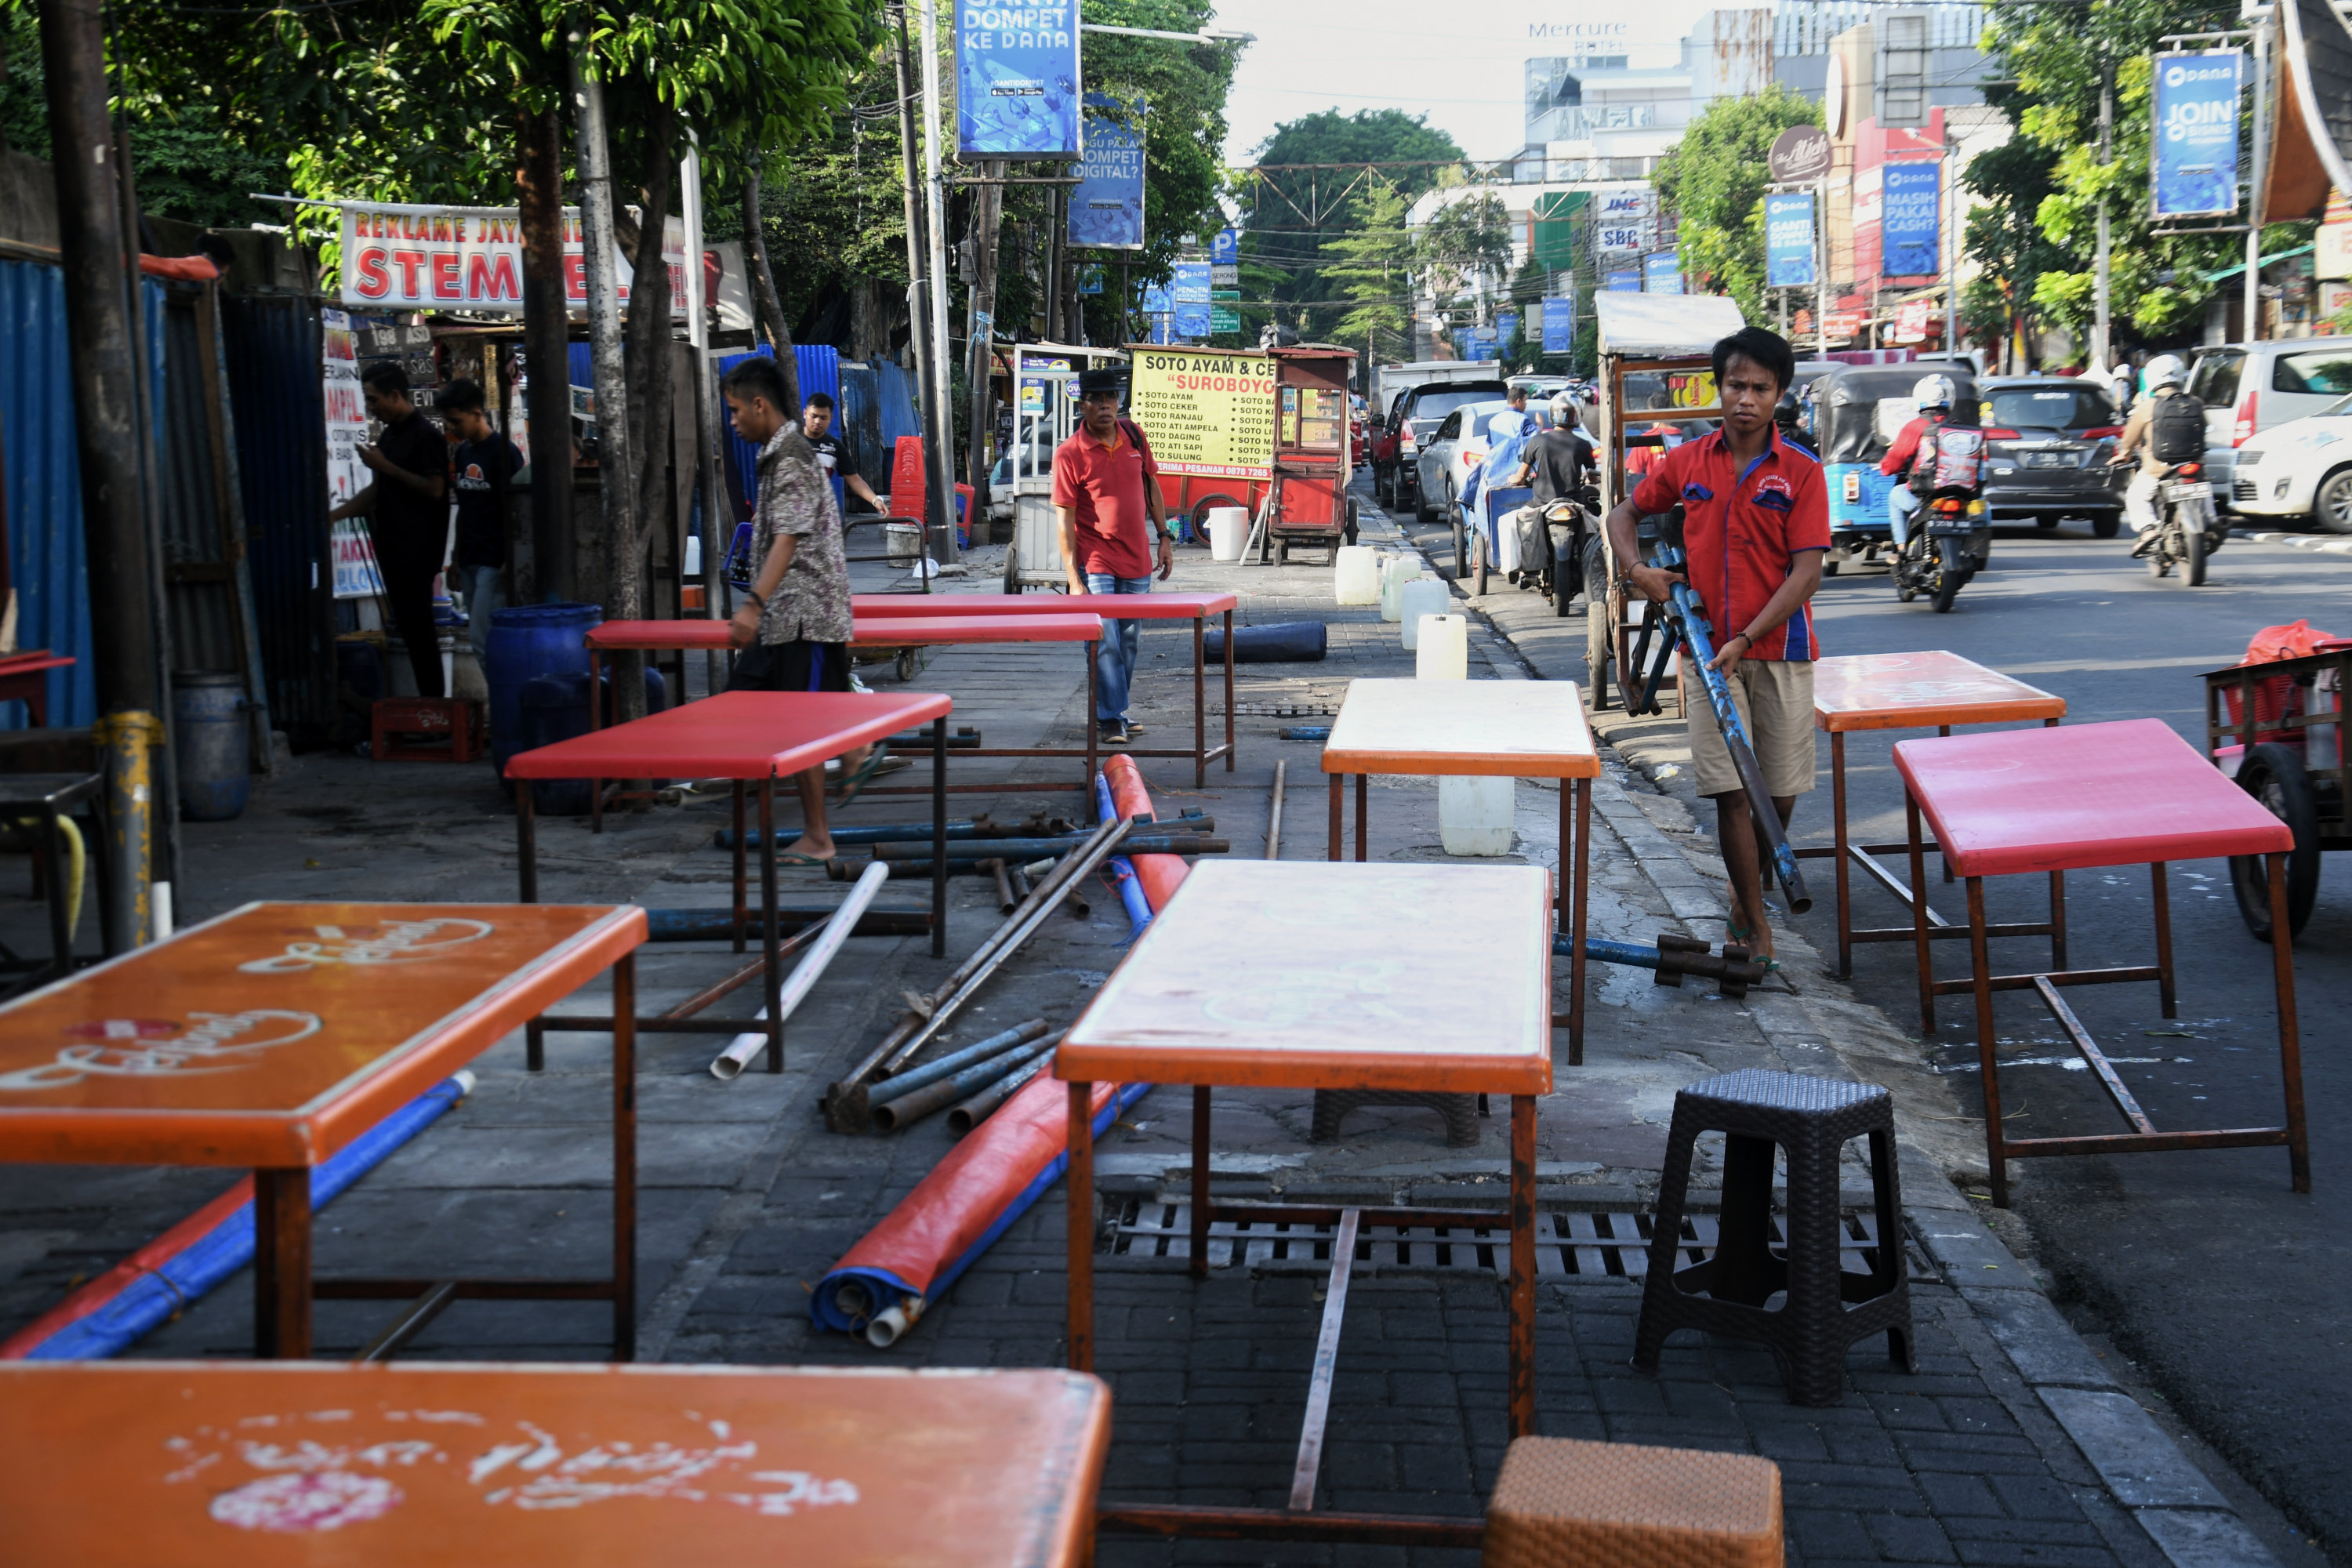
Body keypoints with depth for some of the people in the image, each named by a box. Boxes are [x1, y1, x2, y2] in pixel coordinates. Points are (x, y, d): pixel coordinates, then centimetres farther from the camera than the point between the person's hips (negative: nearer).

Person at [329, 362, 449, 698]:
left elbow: (434, 489, -19)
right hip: (393, 549, 9)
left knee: (418, 626, -8)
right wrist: (334, 516, 17)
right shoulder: (389, 435, 17)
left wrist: (386, 467, -16)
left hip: (417, 550, -9)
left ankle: (434, 699, -3)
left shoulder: (425, 436, -11)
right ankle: (428, 696, 12)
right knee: (408, 626, 8)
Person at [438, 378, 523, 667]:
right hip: (470, 561, 8)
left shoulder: (504, 452, -10)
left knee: (482, 638, -13)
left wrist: (510, 562, -17)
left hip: (495, 562, -8)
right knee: (477, 636, 9)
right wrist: (457, 560, 17)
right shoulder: (462, 453, 13)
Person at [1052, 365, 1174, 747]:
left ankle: (1112, 711, 25)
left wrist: (1164, 536, 10)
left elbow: (1151, 485, 16)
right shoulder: (1069, 454, -12)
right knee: (1105, 642, -8)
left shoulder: (1133, 435, 3)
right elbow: (1065, 518, -12)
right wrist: (1073, 579, -16)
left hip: (1137, 560, 5)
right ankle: (1110, 720, -1)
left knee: (1129, 643, 13)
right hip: (1096, 564, -5)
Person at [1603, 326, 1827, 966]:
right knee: (1731, 790, -4)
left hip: (1780, 651, -1)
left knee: (1781, 791, 7)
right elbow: (1626, 513, 20)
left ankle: (1748, 888, 33)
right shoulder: (1686, 463, 4)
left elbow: (1806, 572, -10)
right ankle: (1754, 923, 1)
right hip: (1712, 650, 1)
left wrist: (1747, 638, -18)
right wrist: (1636, 568, -1)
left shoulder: (1800, 473, -4)